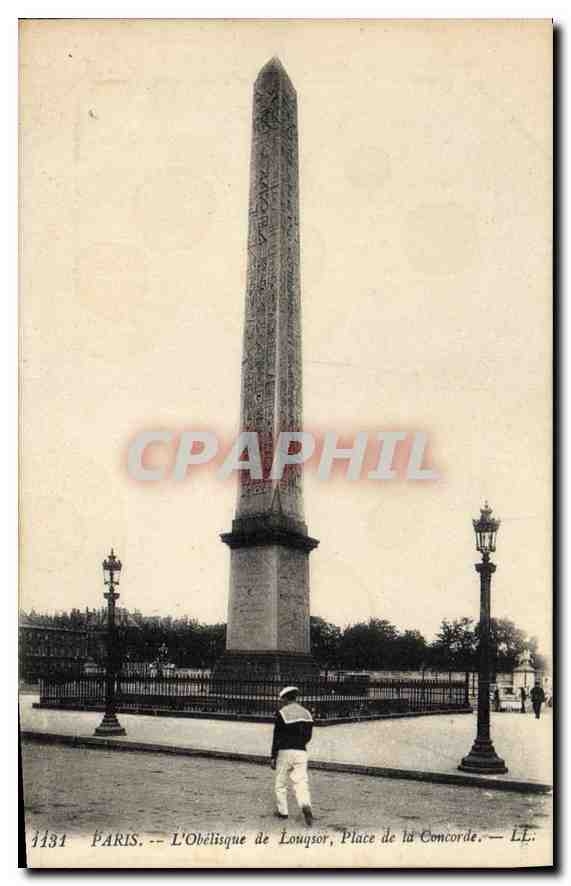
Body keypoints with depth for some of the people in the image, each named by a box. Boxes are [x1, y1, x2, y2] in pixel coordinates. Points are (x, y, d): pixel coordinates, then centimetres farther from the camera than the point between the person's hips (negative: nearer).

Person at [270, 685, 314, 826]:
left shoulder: (282, 713, -7)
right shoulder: (306, 713, 9)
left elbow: (277, 737, -10)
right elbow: (308, 736, 14)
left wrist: (273, 757, -6)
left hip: (285, 751, -4)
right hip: (301, 752, 4)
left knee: (281, 783, 12)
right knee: (301, 782, -2)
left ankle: (282, 811, 19)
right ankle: (306, 806, -26)